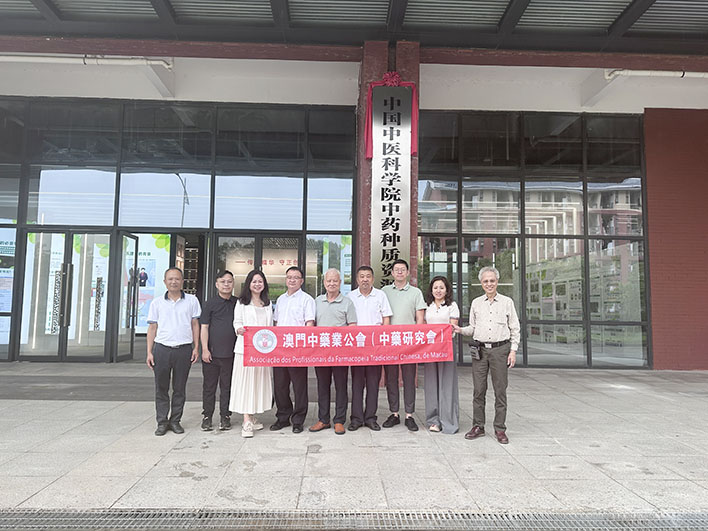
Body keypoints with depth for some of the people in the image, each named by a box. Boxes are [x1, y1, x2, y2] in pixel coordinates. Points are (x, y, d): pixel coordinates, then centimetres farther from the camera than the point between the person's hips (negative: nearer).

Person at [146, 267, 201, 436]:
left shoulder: (191, 300, 6)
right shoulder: (157, 303, 8)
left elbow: (195, 325, 9)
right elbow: (152, 328, 9)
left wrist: (196, 347, 2)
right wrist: (149, 352, 3)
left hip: (184, 349, 0)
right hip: (162, 348, 1)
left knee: (180, 388, 6)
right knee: (161, 388, 4)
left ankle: (175, 420, 18)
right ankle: (162, 422, 15)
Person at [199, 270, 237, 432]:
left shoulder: (238, 303, 8)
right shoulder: (211, 303, 1)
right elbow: (204, 327, -1)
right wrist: (205, 349, -8)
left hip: (231, 353, 2)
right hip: (211, 352, -2)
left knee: (227, 386, 9)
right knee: (209, 386, 7)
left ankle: (225, 416, 19)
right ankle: (207, 417, 19)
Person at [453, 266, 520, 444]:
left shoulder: (507, 302, 4)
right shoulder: (476, 303, 11)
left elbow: (515, 329, 6)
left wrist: (513, 350, -1)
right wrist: (460, 330, -3)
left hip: (500, 349, -2)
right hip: (480, 349, 2)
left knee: (500, 390, 2)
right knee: (479, 390, 4)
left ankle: (500, 429, 12)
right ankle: (478, 426, 15)